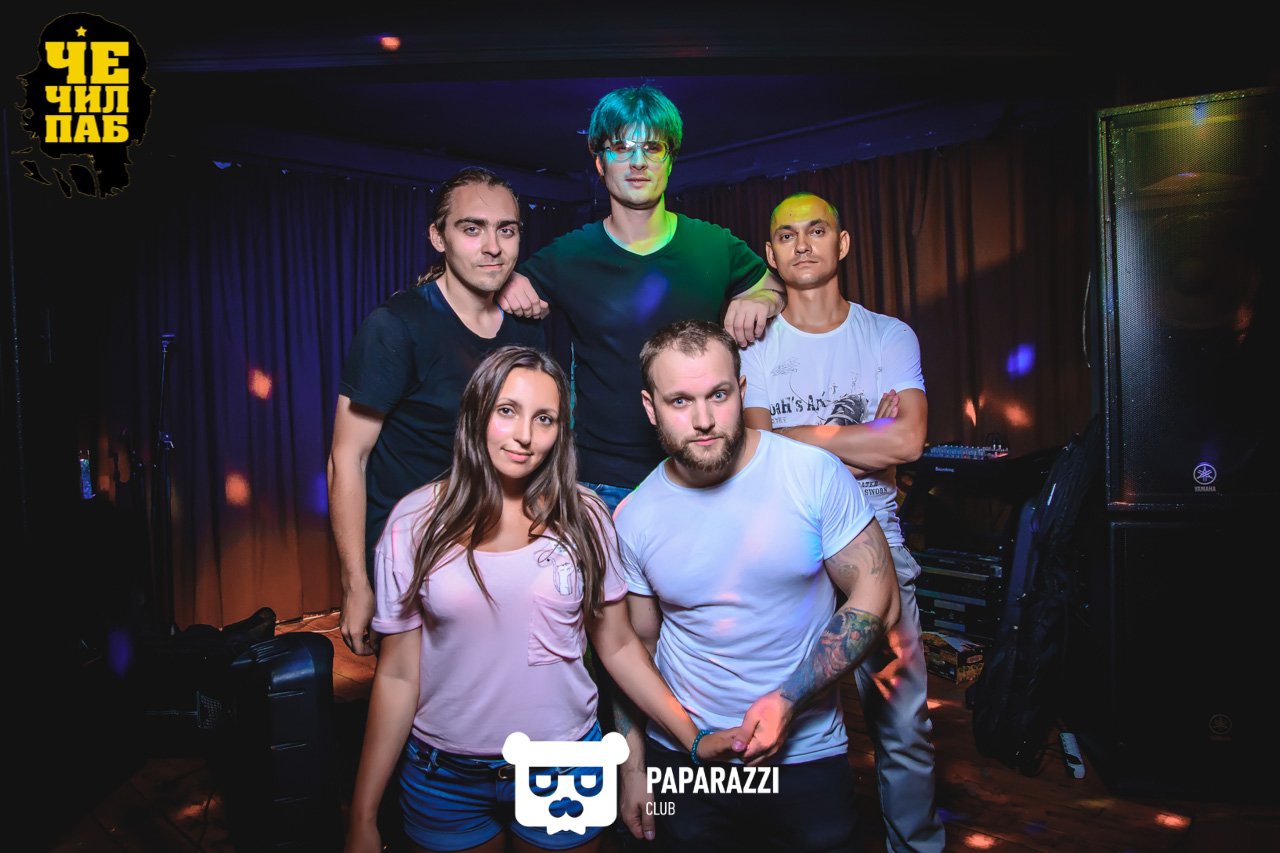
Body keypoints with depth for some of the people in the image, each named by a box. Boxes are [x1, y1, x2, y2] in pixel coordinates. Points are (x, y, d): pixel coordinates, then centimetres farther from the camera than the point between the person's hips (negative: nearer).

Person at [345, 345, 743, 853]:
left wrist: (694, 739, -7)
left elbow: (618, 646, 1)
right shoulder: (416, 522, -8)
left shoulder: (583, 518, -6)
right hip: (444, 777, 0)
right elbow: (398, 676, -5)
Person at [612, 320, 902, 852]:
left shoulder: (814, 473, -14)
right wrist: (632, 770, 4)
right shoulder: (634, 518, -7)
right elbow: (636, 646, 3)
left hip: (809, 757, -1)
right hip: (682, 758, 2)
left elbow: (876, 600, -10)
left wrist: (788, 700, -18)